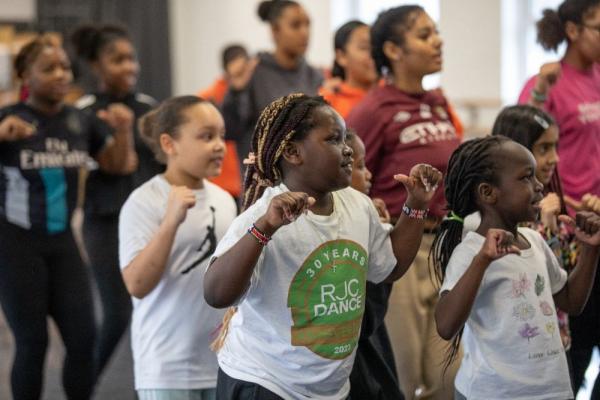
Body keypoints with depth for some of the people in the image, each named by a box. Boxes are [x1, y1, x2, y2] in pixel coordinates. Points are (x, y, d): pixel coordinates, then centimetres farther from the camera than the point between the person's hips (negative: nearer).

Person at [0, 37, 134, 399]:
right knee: (33, 342, -1)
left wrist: (123, 130, -5)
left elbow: (116, 165, 14)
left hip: (62, 241, 4)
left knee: (83, 338, 1)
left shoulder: (82, 121, 1)